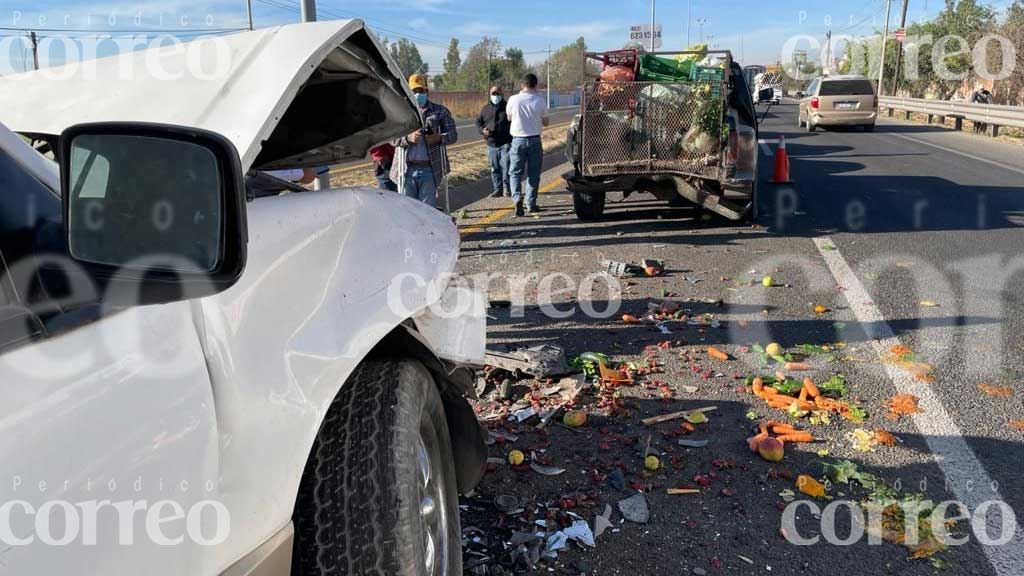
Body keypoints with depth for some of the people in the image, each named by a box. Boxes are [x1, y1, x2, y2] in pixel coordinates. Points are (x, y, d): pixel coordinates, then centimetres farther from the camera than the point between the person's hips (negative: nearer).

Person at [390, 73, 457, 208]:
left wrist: (439, 138, -17)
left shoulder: (440, 111, 9)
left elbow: (453, 135, 4)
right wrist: (408, 138, -19)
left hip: (429, 169, 0)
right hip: (406, 169, 0)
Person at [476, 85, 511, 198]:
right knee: (494, 168, 7)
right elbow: (478, 121, 19)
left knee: (506, 165, -12)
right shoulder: (486, 108, 12)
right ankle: (497, 189, 16)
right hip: (491, 144, 4)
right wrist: (482, 130, -3)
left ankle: (507, 187, 0)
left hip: (506, 143, -4)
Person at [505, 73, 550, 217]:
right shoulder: (540, 100, -7)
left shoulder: (513, 99, -6)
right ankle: (531, 203, 12)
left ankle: (517, 198, -14)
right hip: (534, 140, 0)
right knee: (533, 174, 10)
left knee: (515, 172, 7)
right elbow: (546, 122, 1)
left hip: (518, 140, 0)